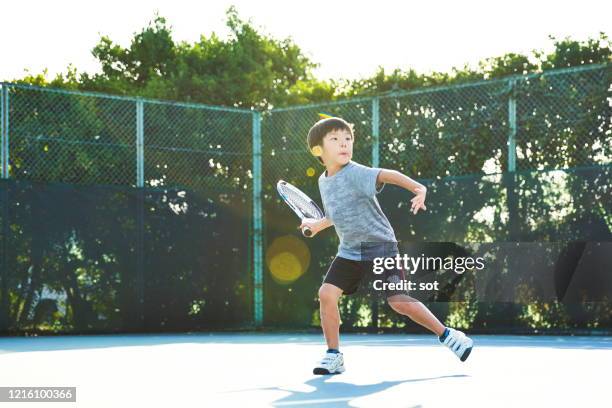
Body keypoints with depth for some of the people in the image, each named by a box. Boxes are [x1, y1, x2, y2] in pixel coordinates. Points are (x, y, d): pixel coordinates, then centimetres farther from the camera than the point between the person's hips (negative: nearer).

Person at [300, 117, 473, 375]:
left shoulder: (355, 173, -16)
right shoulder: (324, 182, 8)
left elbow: (387, 174, -35)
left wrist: (418, 188, -50)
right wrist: (319, 225, 38)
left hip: (380, 247, -7)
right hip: (349, 251, 7)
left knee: (398, 300, -12)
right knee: (327, 293, -8)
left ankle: (447, 335, 8)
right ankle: (334, 356, 5)